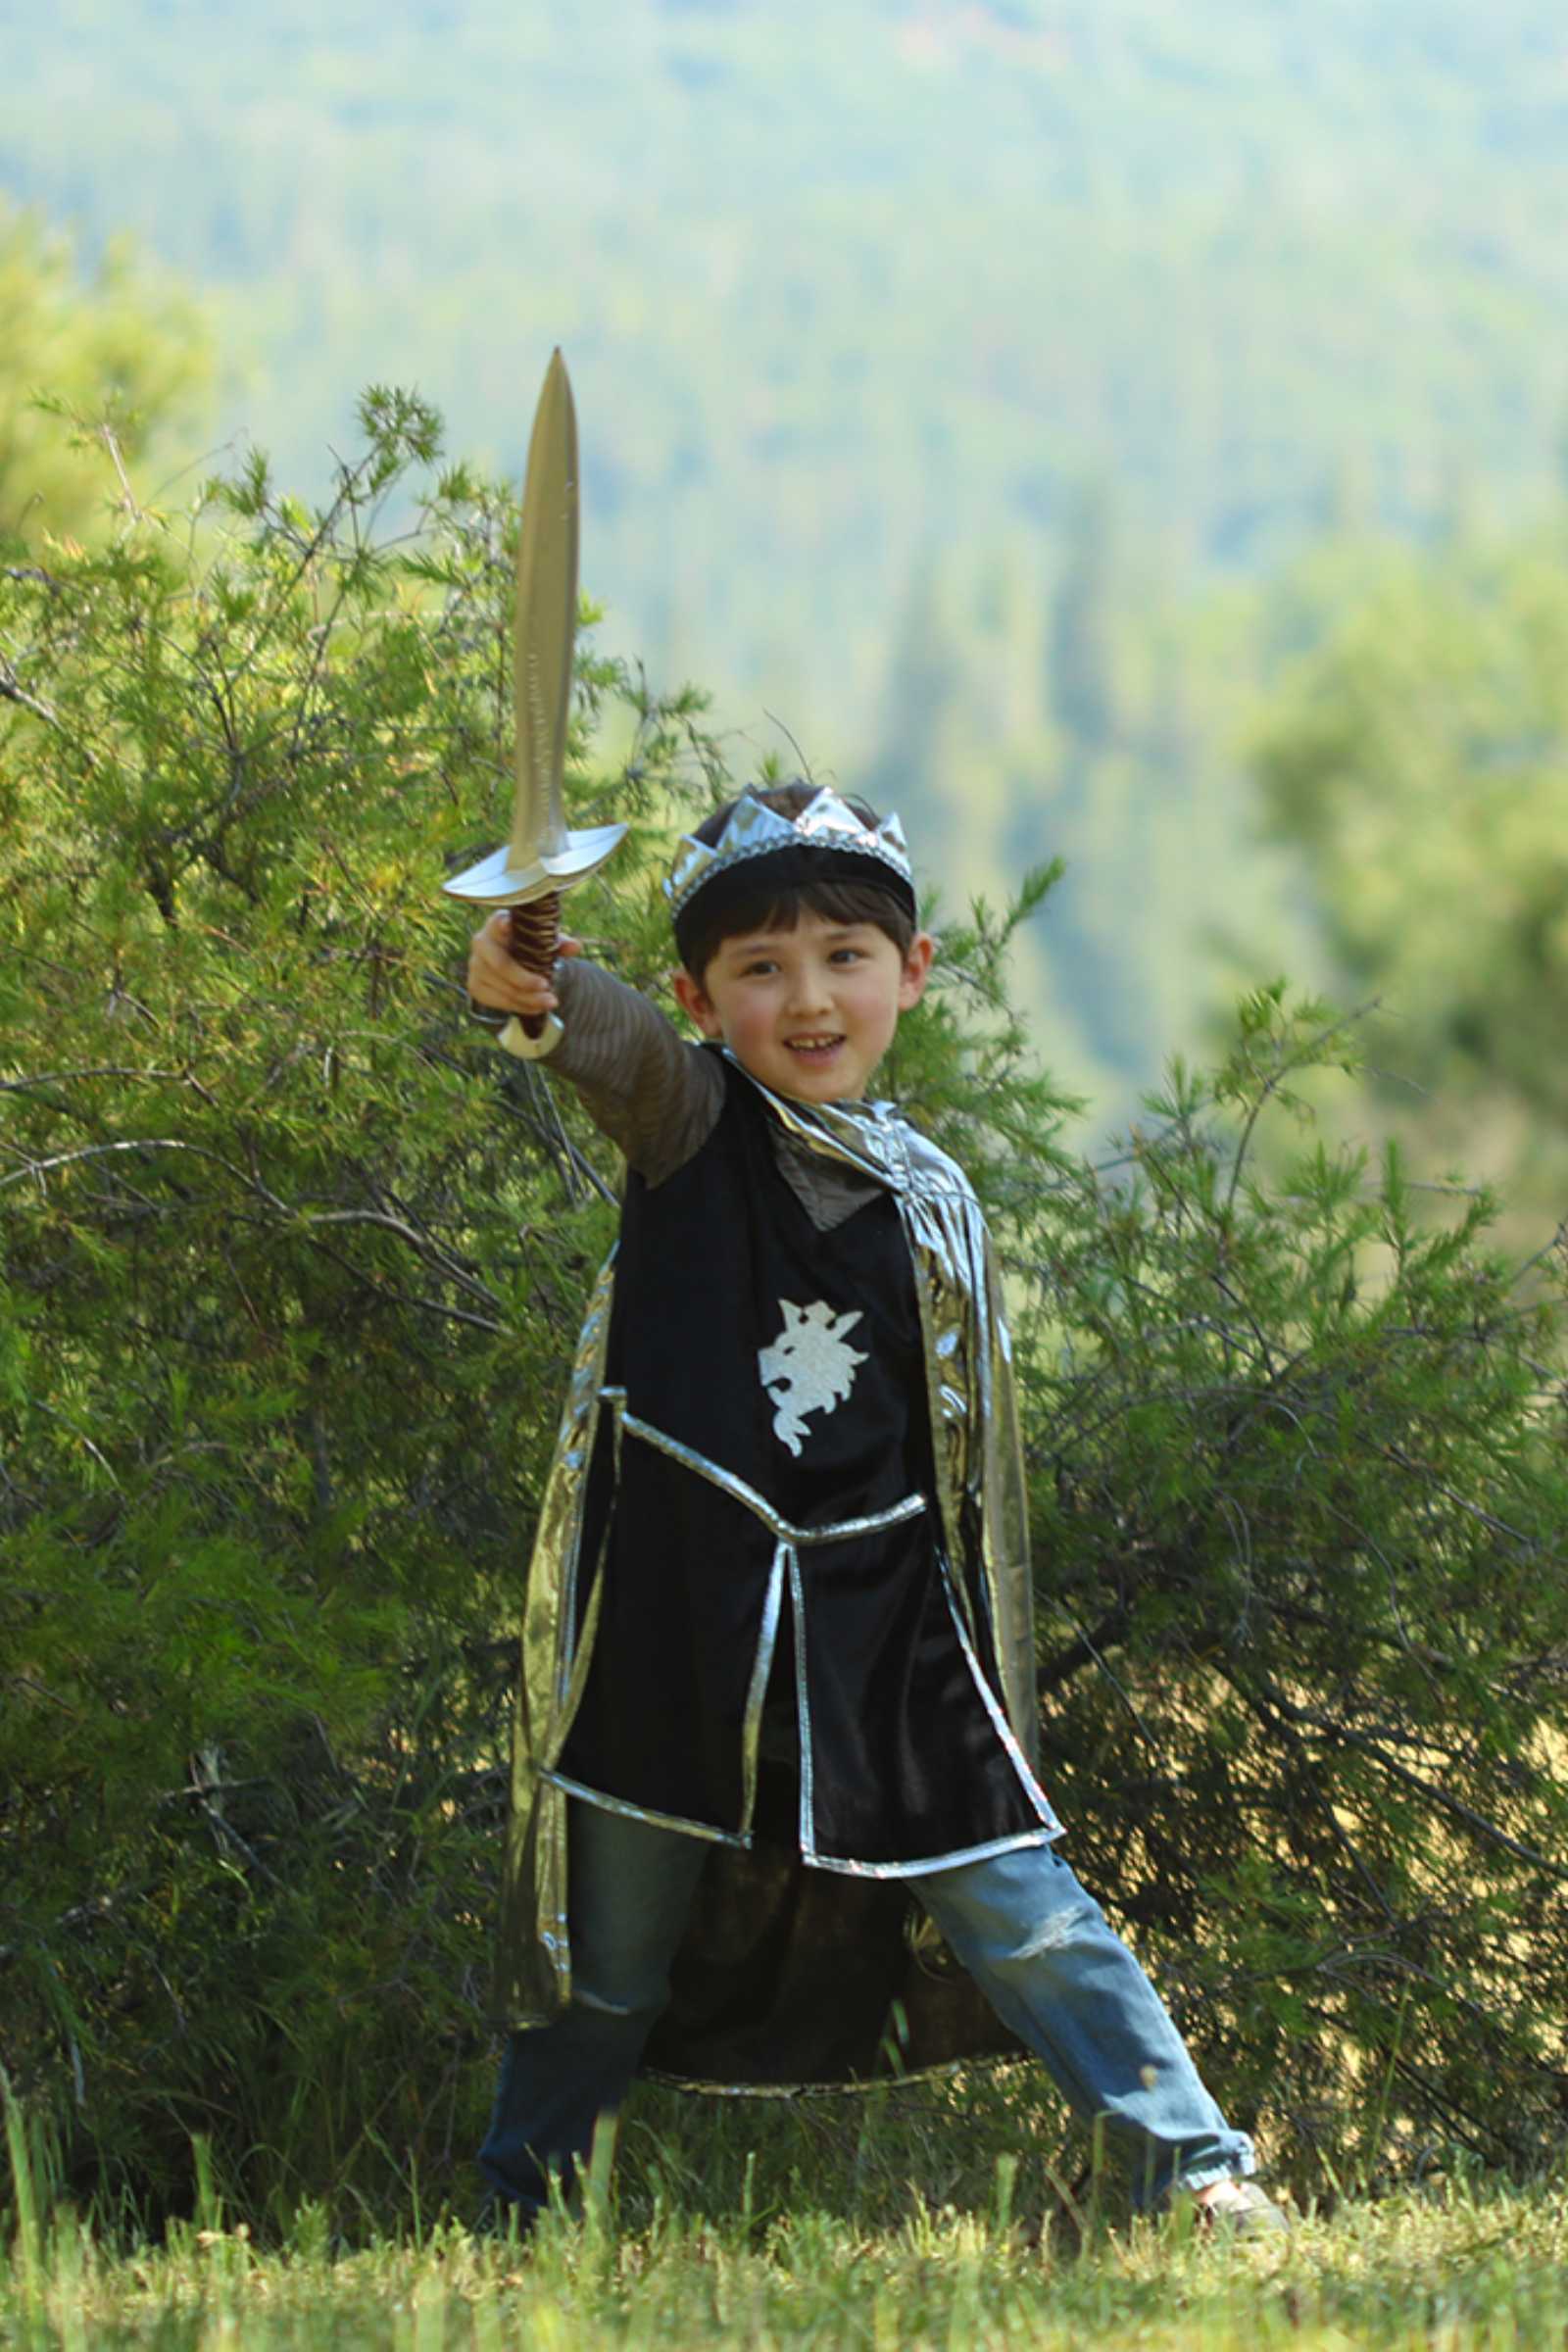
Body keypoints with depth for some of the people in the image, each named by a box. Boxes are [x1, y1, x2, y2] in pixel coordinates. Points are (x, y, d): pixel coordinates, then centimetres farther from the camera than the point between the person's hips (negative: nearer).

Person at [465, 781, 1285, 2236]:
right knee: (610, 1950, 7)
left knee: (1013, 1903, -3)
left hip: (882, 1623, 2)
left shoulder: (930, 1201, 8)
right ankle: (519, 2212, 23)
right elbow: (615, 1049, -26)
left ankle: (1195, 2170, 3)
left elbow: (973, 1461, 14)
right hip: (680, 1620, -2)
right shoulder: (690, 1127, -1)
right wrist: (530, 997, -50)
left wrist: (993, 1697, 13)